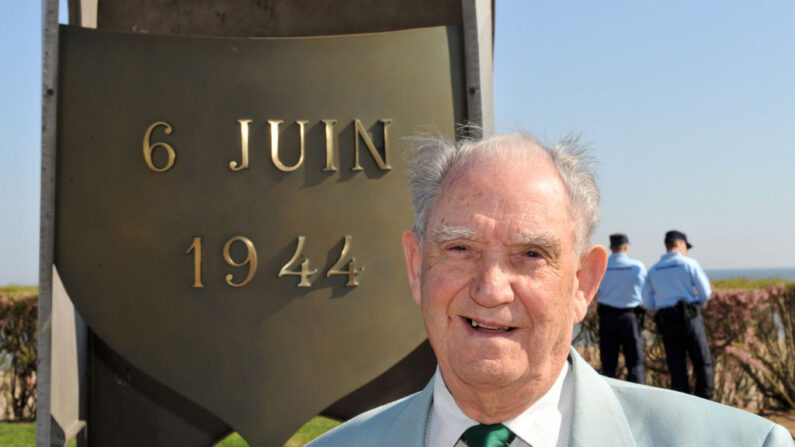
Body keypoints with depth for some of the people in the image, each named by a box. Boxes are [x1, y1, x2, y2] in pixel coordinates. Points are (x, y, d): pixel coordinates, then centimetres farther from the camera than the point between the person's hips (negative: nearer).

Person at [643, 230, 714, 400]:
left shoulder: (653, 270, 10)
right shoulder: (689, 263, -2)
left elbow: (648, 302, 9)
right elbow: (706, 292, -5)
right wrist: (699, 303, 14)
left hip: (666, 322, 4)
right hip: (689, 317, -3)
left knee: (676, 368, 6)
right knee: (703, 362, 5)